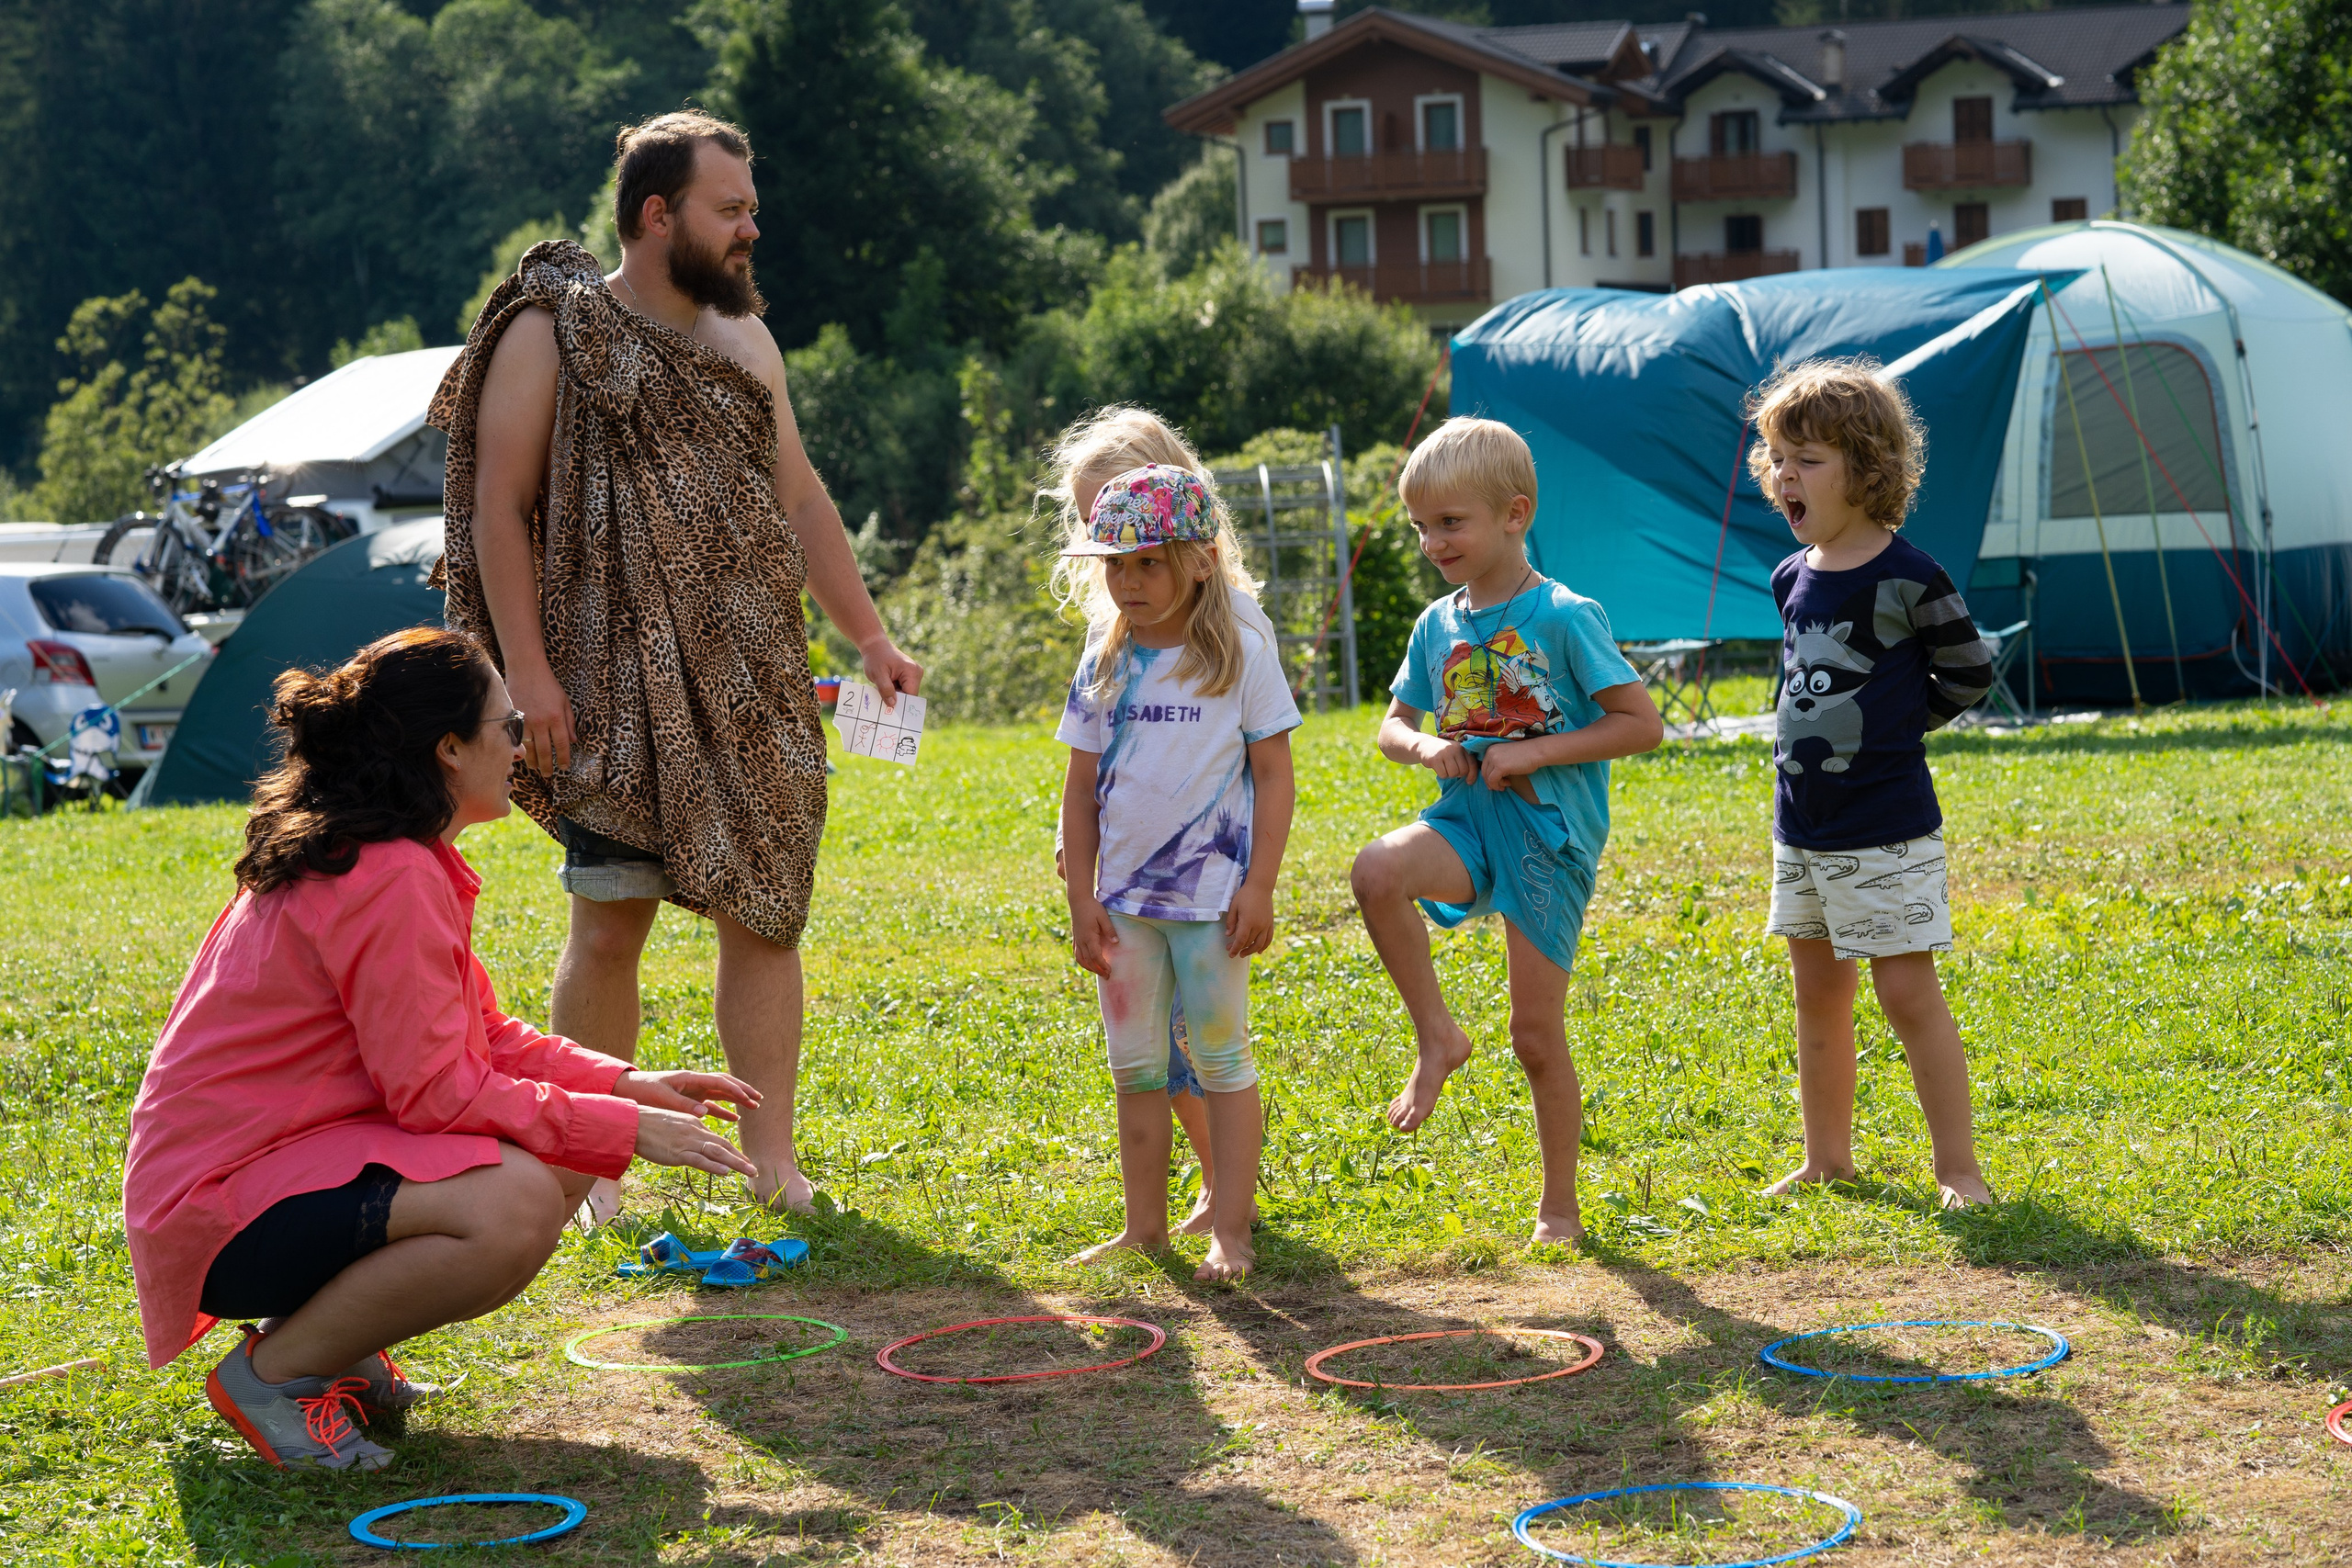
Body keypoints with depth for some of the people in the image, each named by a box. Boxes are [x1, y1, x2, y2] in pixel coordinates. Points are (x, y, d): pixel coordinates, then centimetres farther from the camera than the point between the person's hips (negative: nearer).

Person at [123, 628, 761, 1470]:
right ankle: (273, 1371, -11)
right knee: (514, 1205, -30)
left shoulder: (359, 856, 11)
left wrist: (627, 1085, 3)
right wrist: (625, 1127, -17)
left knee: (566, 1156, 5)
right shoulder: (392, 880, -21)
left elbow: (482, 1036, 14)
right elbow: (436, 1093, -23)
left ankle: (334, 1338, 9)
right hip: (221, 1212, -10)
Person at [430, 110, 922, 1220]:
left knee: (763, 914, 3)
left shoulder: (743, 339, 15)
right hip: (620, 687, -5)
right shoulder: (551, 335, -3)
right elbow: (499, 507, -7)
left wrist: (869, 637, 15)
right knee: (609, 923, -5)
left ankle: (772, 1157, 10)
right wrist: (527, 671, -14)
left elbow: (799, 497, 20)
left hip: (755, 689, 5)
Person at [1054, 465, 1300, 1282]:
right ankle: (1144, 1228, 17)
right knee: (1135, 1067, 9)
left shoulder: (1240, 653, -6)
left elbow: (1274, 775, -5)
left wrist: (1259, 887, -10)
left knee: (1221, 1060, 2)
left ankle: (1230, 1229, 7)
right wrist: (1081, 899, 3)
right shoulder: (1105, 658, 4)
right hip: (1125, 894, 4)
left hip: (1211, 891, -4)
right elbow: (1082, 785, 7)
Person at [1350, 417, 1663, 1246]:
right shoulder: (1438, 626, 8)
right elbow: (1392, 725, 19)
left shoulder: (1565, 617, -10)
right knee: (1377, 870, -31)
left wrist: (1532, 753, -17)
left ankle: (1558, 1206, 19)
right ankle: (1437, 1036, -11)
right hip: (1468, 817, 4)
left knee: (1537, 1036, 0)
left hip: (1549, 833, -4)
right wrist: (1423, 747, -5)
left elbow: (1642, 724, -11)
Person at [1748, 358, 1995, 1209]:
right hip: (1802, 826, 7)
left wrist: (1892, 725, -1)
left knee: (1908, 991, -6)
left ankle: (1958, 1166, 1)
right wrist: (1813, 740, 11)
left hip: (1886, 830, -7)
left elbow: (1970, 673, -4)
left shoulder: (1906, 578, -14)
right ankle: (1827, 1158, 25)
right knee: (1818, 992, 14)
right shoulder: (1792, 578, 6)